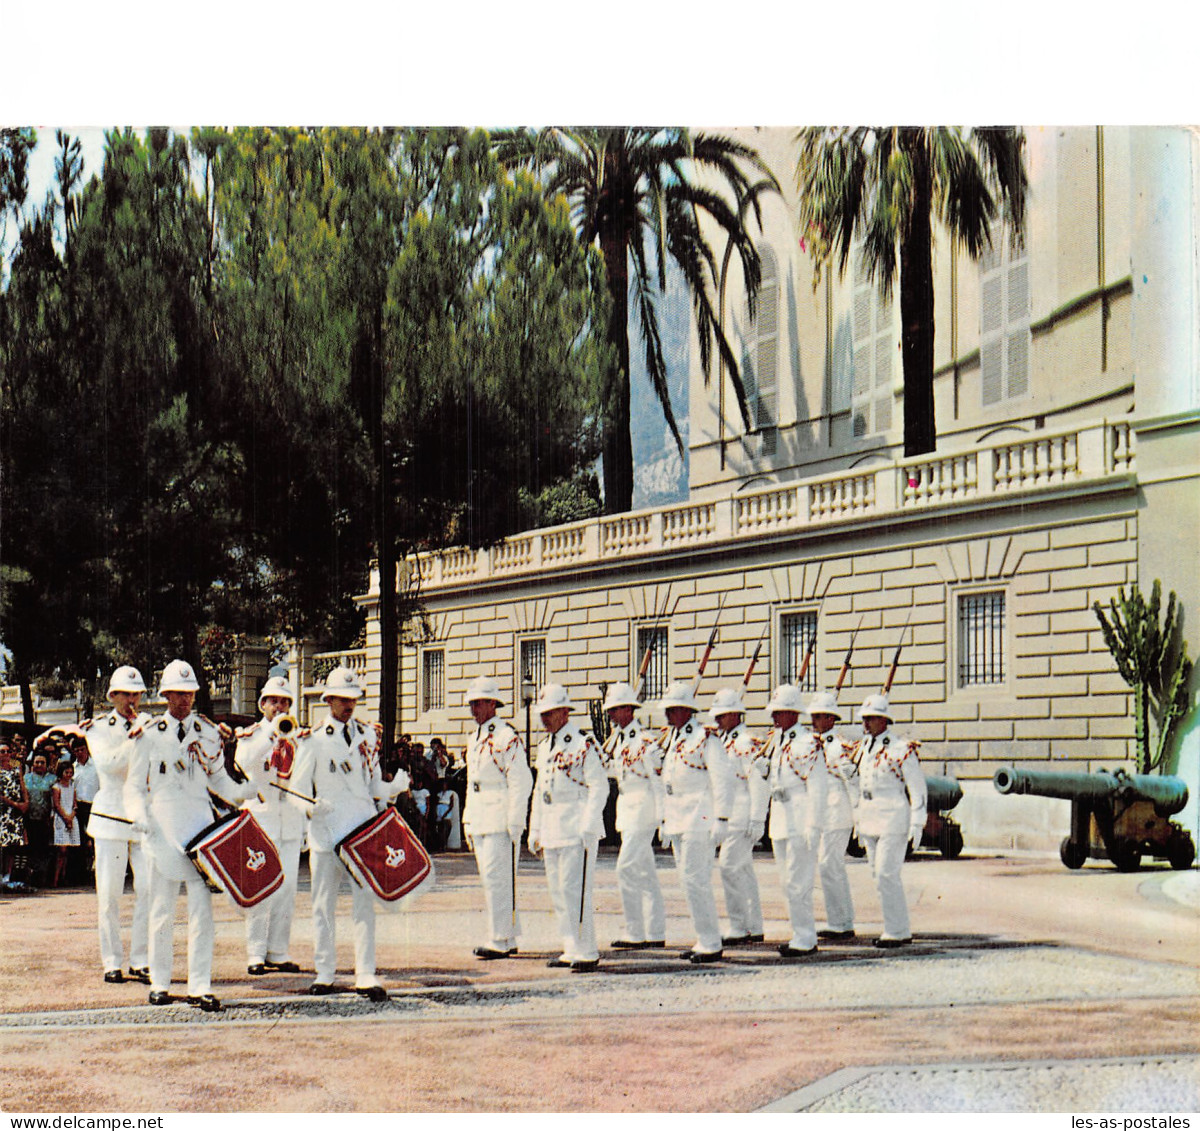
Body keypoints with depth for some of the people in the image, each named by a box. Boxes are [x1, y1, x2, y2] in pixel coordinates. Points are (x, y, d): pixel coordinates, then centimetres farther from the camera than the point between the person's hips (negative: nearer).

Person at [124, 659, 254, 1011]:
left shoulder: (208, 732, 10)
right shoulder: (149, 735, 3)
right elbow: (134, 785, 5)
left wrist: (241, 792, -4)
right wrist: (139, 814, -13)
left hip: (201, 823, 1)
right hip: (163, 827, -1)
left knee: (202, 906, -4)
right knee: (162, 909, 5)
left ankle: (200, 987, -1)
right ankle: (159, 982, 18)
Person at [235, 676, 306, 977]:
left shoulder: (295, 736, 14)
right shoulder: (251, 735, 3)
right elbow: (244, 761, -18)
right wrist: (272, 730, -22)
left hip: (290, 821, 4)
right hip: (259, 818, -4)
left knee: (287, 889, 3)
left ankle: (279, 952, 9)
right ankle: (256, 954, -2)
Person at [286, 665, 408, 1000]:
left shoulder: (368, 734, 12)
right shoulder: (313, 739, 0)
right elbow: (296, 790, 0)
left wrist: (395, 787, -5)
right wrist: (312, 806, -21)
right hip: (326, 829, -2)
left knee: (364, 904, -2)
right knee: (323, 906, 5)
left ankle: (365, 976, -1)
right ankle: (324, 973, 16)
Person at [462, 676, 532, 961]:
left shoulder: (507, 738, -10)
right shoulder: (475, 740, 18)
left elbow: (521, 782, -14)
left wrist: (515, 823, -17)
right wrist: (468, 822, 20)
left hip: (501, 819, -9)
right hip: (480, 821, 9)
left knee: (497, 878, -10)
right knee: (490, 879, 10)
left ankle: (500, 941, -8)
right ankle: (508, 938, 16)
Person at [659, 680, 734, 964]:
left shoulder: (706, 739, -10)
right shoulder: (671, 740, 16)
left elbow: (722, 781, -12)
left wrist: (721, 820, -16)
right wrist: (665, 818, 22)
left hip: (699, 819, -9)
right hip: (677, 821, 9)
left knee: (695, 880, -11)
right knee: (690, 880, 10)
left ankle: (711, 944, -6)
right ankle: (705, 940, 16)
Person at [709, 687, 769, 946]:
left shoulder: (747, 744, -13)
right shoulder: (723, 742, 17)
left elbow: (760, 783, -17)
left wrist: (757, 820, -20)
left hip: (743, 816, -10)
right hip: (728, 816, 10)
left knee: (729, 866, -13)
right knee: (743, 869, 10)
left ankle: (738, 928, -9)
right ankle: (754, 929, 15)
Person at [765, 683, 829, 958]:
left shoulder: (808, 744, -13)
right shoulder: (775, 742, 14)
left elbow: (818, 788, -16)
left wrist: (813, 826, -19)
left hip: (800, 819, -9)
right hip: (780, 819, 9)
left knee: (797, 882, -8)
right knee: (787, 881, 12)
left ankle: (805, 940, -2)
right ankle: (802, 935, 20)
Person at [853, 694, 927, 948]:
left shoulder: (902, 749, -11)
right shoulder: (863, 747, 12)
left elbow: (917, 788, -10)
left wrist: (917, 823, -13)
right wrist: (859, 821, 20)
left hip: (894, 818, -8)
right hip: (870, 819, 8)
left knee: (886, 873, -11)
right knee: (878, 874, 9)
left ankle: (895, 932, -4)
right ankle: (902, 931, 16)